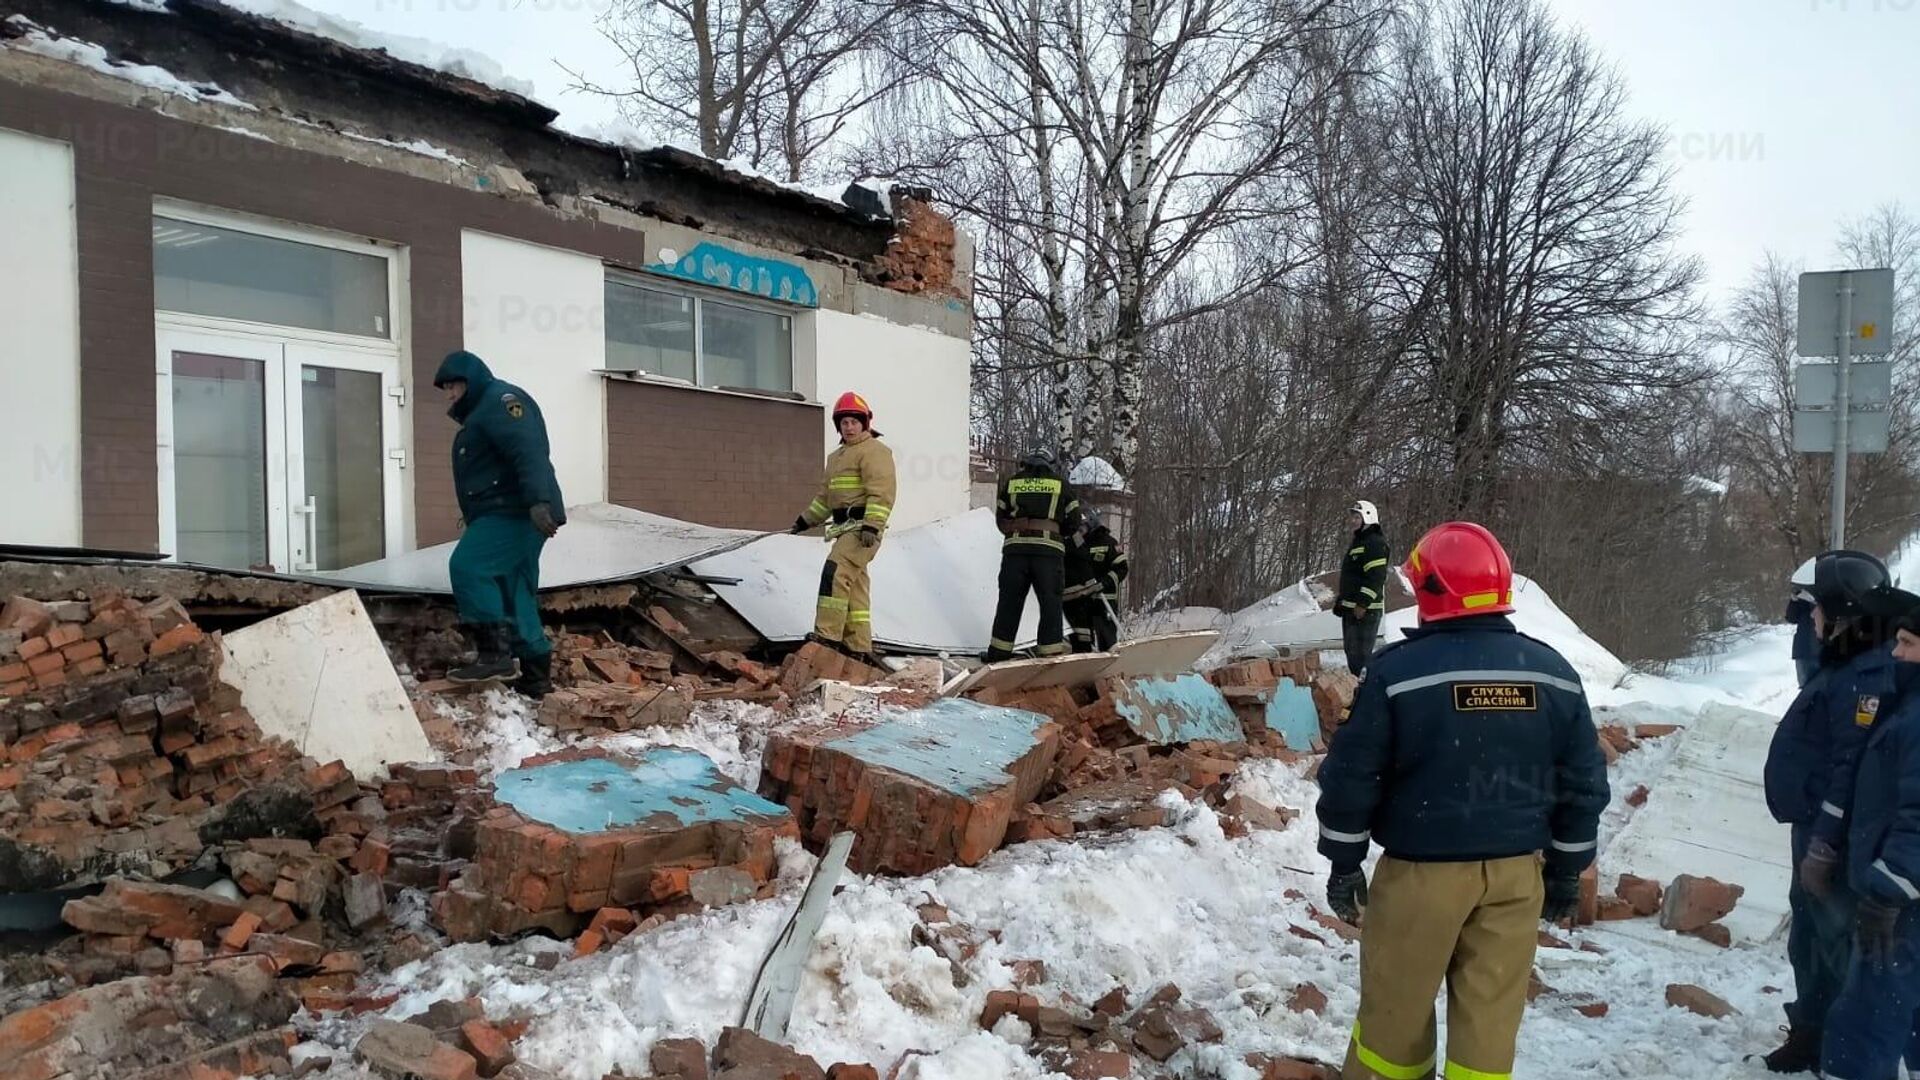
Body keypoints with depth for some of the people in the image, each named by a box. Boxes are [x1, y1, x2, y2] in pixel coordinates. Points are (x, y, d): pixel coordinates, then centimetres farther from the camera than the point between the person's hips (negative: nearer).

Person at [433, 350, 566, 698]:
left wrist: (539, 501, -36)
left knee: (467, 566, -22)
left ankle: (495, 653, -22)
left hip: (516, 513, -11)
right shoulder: (480, 412, 26)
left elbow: (528, 452, -23)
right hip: (505, 516, 11)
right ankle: (535, 676, 8)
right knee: (515, 597, 7)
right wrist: (473, 521, 31)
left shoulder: (500, 400, -7)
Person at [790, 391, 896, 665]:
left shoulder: (874, 451, -6)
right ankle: (858, 647, 11)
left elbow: (881, 492, -18)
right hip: (845, 528, 9)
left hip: (862, 527, -9)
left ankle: (828, 635, -22)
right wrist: (806, 520, 26)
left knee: (835, 573, -20)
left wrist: (872, 526, -27)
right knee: (855, 585, 8)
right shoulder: (837, 456, 24)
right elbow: (826, 495, 31)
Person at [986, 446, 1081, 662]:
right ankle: (1051, 650, 4)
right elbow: (1074, 523, 10)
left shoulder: (1011, 482, 15)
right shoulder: (1061, 484, 10)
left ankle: (999, 651, 12)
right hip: (1049, 548, -2)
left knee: (1009, 599, 8)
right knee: (1050, 601, 5)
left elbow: (1000, 519, 16)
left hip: (1015, 547, 2)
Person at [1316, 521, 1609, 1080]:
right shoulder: (1554, 672, 1)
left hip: (1422, 870, -4)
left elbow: (1352, 776, -10)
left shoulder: (1398, 669, -13)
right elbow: (1584, 783, 8)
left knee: (1395, 1010, 11)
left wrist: (1344, 864, 2)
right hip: (1516, 871, 4)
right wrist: (1566, 871, 18)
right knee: (1491, 1017, 12)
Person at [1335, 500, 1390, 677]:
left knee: (1360, 654, -14)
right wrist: (1341, 598, 24)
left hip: (1365, 610, -11)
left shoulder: (1375, 543, -12)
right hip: (1351, 608, 11)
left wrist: (1363, 604, -24)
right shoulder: (1357, 541, 20)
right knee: (1352, 651, 15)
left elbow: (1375, 577, -21)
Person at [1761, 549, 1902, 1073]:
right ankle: (1811, 1034, 34)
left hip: (1832, 839, -10)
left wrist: (1823, 848, -24)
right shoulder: (1842, 668, 11)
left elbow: (1854, 772, -26)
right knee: (1809, 941, 20)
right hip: (1813, 827, 10)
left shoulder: (1869, 677, -21)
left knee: (1839, 947, 0)